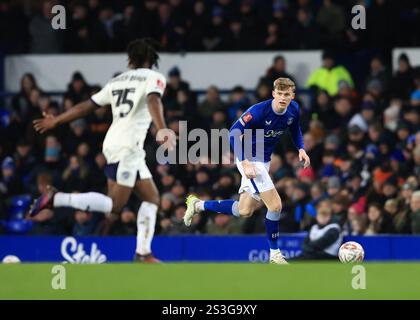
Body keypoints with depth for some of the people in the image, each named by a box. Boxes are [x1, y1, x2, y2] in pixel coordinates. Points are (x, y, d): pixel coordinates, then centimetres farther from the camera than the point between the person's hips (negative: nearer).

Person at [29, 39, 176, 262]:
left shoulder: (118, 80, 19)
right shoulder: (154, 78, 0)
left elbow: (87, 106, 19)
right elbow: (153, 101, -21)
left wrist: (55, 121, 29)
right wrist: (162, 130, -36)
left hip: (115, 144, 8)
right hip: (126, 146, -8)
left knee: (151, 198, 11)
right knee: (114, 205, -10)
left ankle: (143, 253, 6)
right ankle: (56, 199, -13)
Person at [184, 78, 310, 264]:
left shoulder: (293, 109, -5)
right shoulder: (259, 111, -26)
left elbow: (295, 129, 17)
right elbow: (234, 134, -24)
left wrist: (301, 149, -1)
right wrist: (245, 162, -31)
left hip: (264, 161, 8)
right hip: (249, 160, -8)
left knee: (244, 211, 14)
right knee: (275, 205, -13)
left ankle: (198, 205, 30)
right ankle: (274, 254, 2)